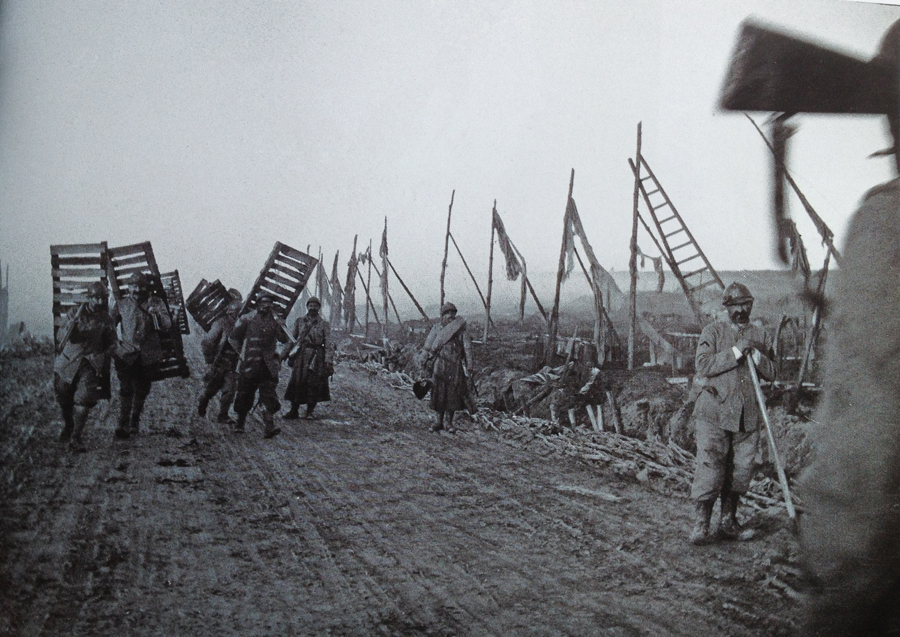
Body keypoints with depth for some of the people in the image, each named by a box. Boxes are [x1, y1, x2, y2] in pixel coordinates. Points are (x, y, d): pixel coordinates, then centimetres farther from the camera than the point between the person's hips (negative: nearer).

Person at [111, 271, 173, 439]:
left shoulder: (156, 303, 3)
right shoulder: (122, 305, 4)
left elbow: (167, 326, -6)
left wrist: (156, 314, -23)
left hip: (148, 356, 2)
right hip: (126, 354, -1)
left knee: (142, 391, 12)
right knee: (126, 390, -14)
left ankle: (134, 423, 28)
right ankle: (122, 425, -12)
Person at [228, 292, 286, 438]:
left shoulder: (276, 320, 8)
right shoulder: (247, 319, 2)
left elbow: (284, 340, -3)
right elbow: (233, 338, 10)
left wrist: (280, 327, -19)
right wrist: (242, 352, 7)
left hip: (268, 365, 1)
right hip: (249, 365, -1)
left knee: (268, 395, -9)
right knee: (245, 394, 7)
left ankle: (269, 427, -17)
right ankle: (240, 423, 25)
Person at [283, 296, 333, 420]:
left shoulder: (324, 324, 4)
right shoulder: (299, 321, 12)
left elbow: (328, 344, 0)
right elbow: (293, 339, 20)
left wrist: (329, 361, -8)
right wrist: (289, 354, 15)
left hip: (317, 357, -2)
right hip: (301, 356, 2)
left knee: (313, 384, -4)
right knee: (296, 382, -2)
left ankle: (310, 412, 4)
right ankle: (294, 410, 6)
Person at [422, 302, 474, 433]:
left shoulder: (461, 330, 5)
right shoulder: (437, 329, 7)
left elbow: (467, 349, 1)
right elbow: (428, 347, 10)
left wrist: (469, 367, -7)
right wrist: (428, 362, 3)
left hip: (455, 366, 0)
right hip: (440, 365, 0)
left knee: (453, 393, 0)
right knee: (439, 392, 0)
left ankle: (449, 422, 10)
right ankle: (439, 422, 9)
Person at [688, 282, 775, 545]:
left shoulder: (760, 336, 15)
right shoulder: (713, 331, 3)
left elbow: (771, 374, 10)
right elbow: (703, 365, -11)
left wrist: (755, 354, -7)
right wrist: (737, 351, -15)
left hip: (748, 414, 4)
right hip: (715, 412, -4)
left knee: (741, 469, 5)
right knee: (710, 466, -10)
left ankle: (728, 519, 18)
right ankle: (700, 521, -7)